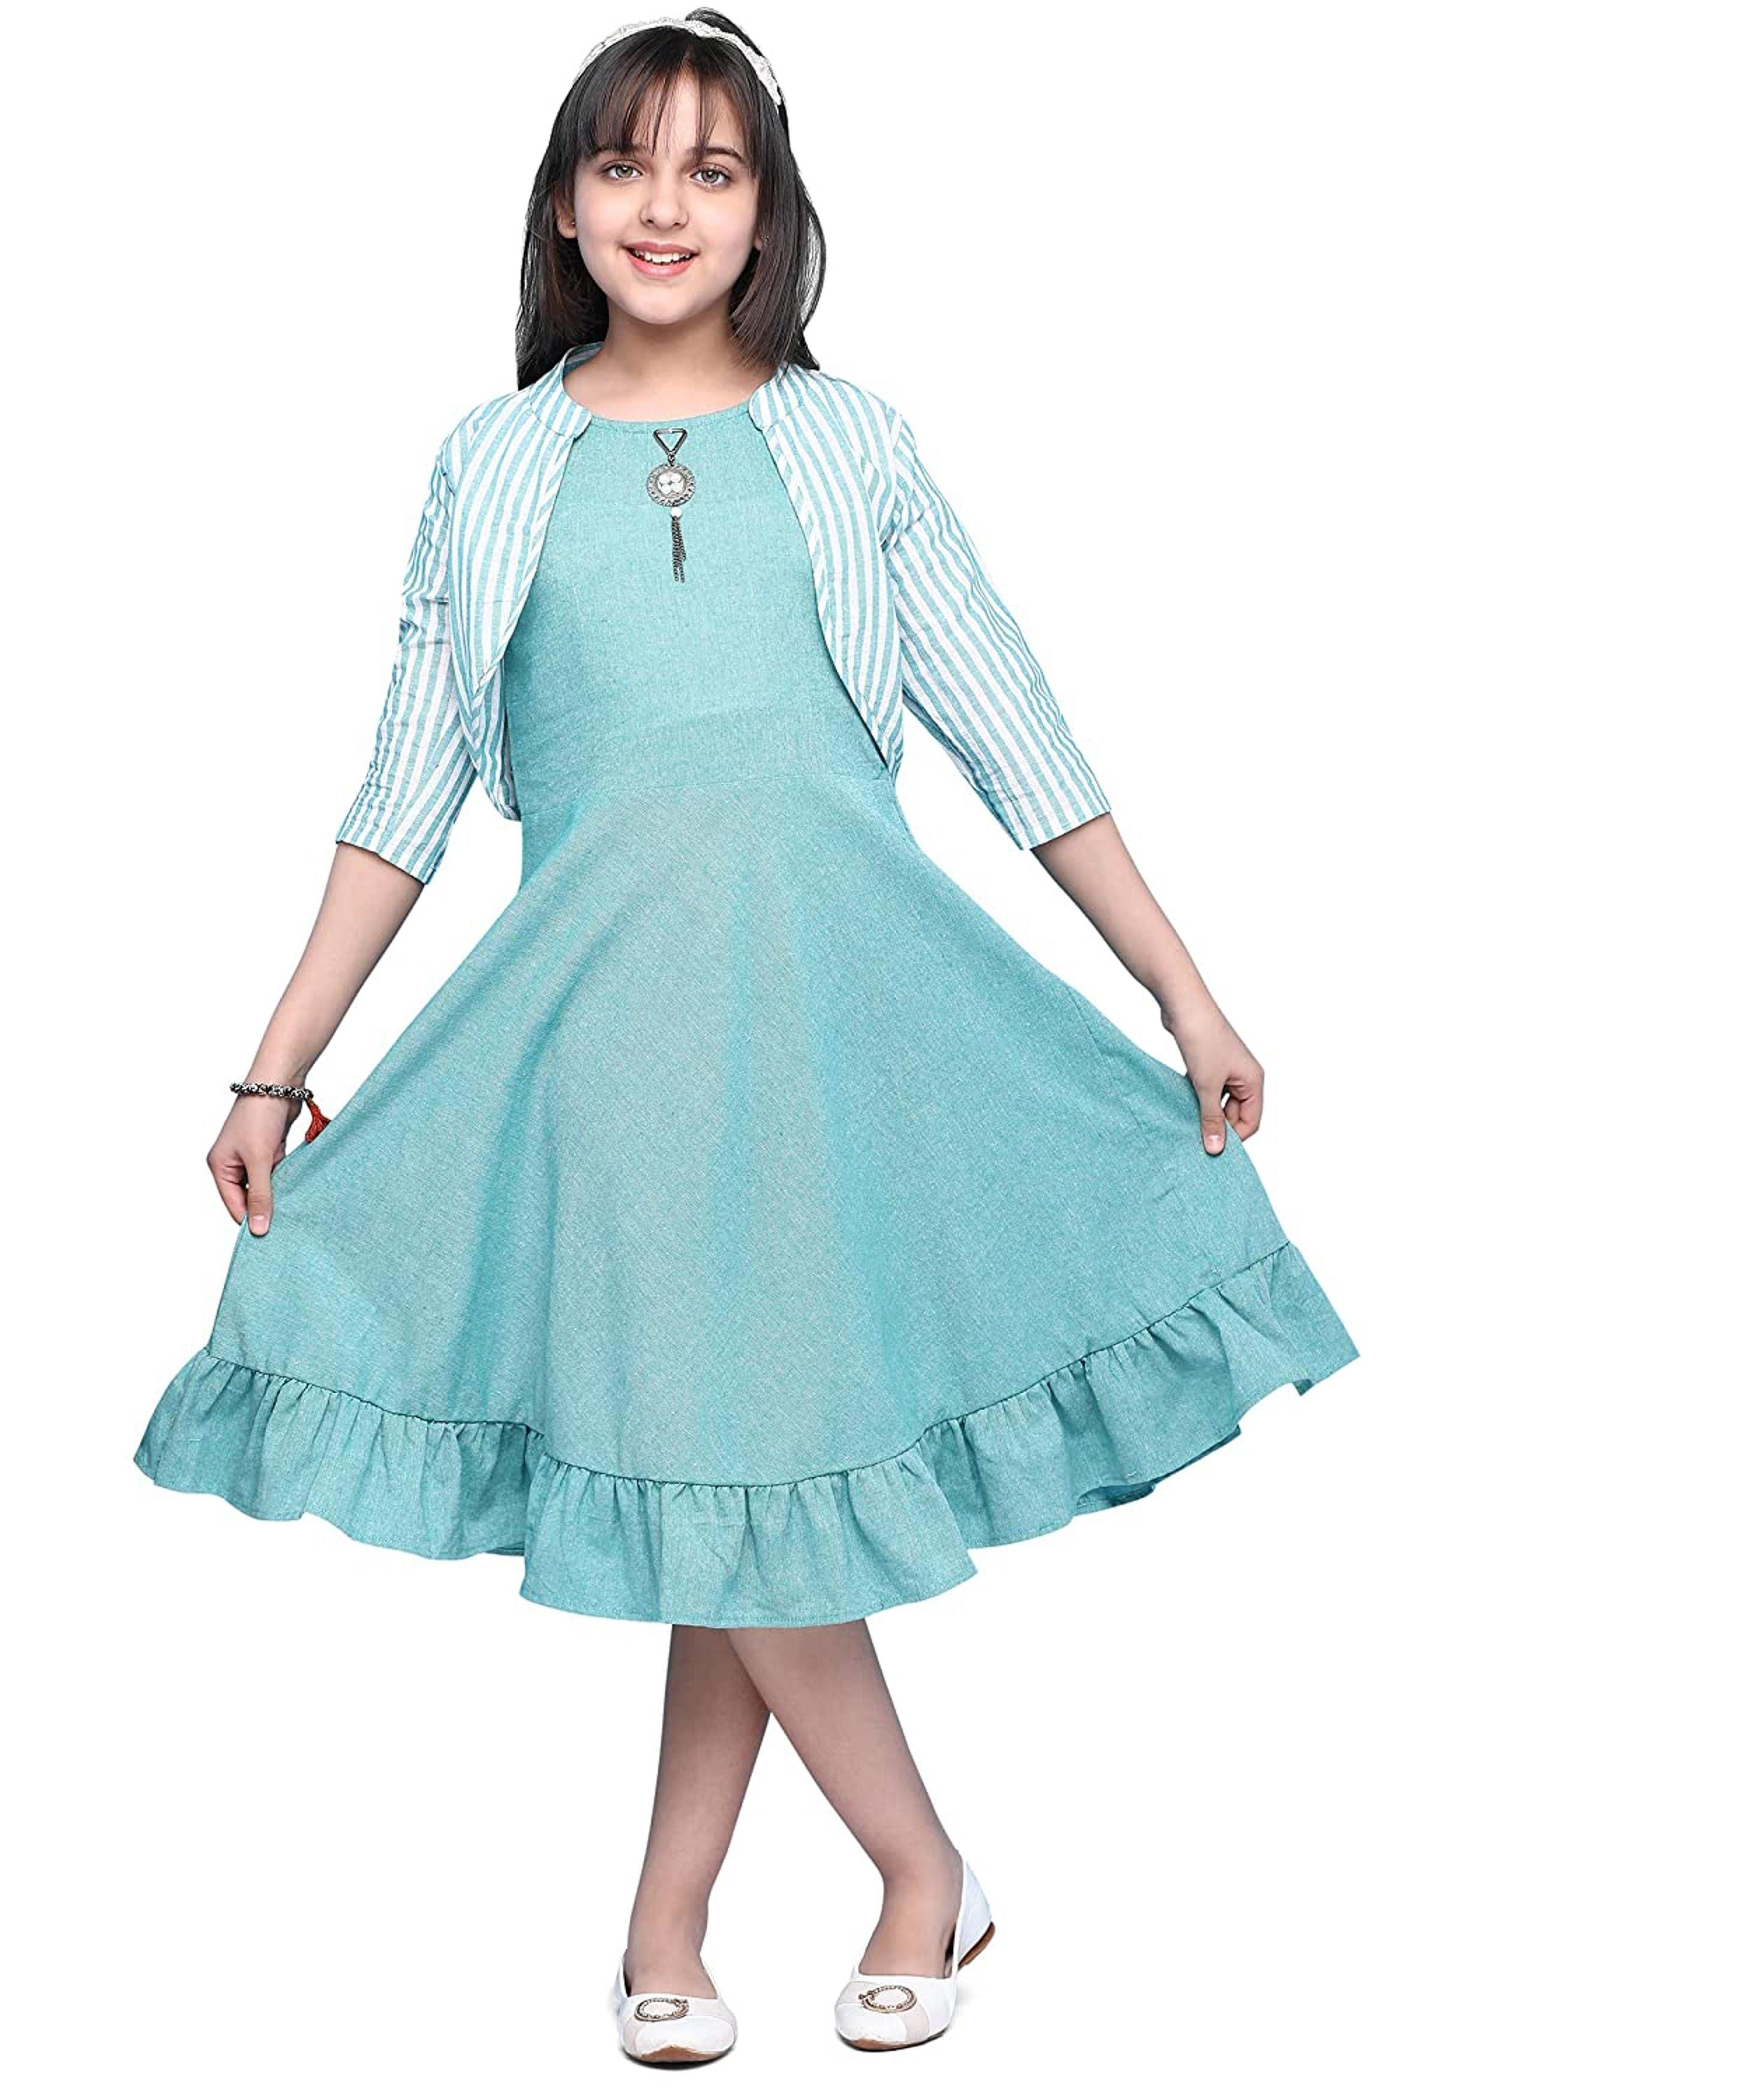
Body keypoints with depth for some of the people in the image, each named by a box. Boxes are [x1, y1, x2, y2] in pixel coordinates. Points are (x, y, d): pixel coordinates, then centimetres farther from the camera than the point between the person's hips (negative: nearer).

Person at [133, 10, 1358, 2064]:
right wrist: (275, 1072, 7)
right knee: (715, 1458, -2)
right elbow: (408, 791, 11)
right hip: (606, 985, 0)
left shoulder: (852, 442, 10)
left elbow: (1013, 734, 9)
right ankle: (927, 1872, 18)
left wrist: (1185, 992, 5)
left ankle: (666, 1921, 18)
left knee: (746, 1458, 1)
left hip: (845, 964, 0)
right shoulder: (493, 464, 11)